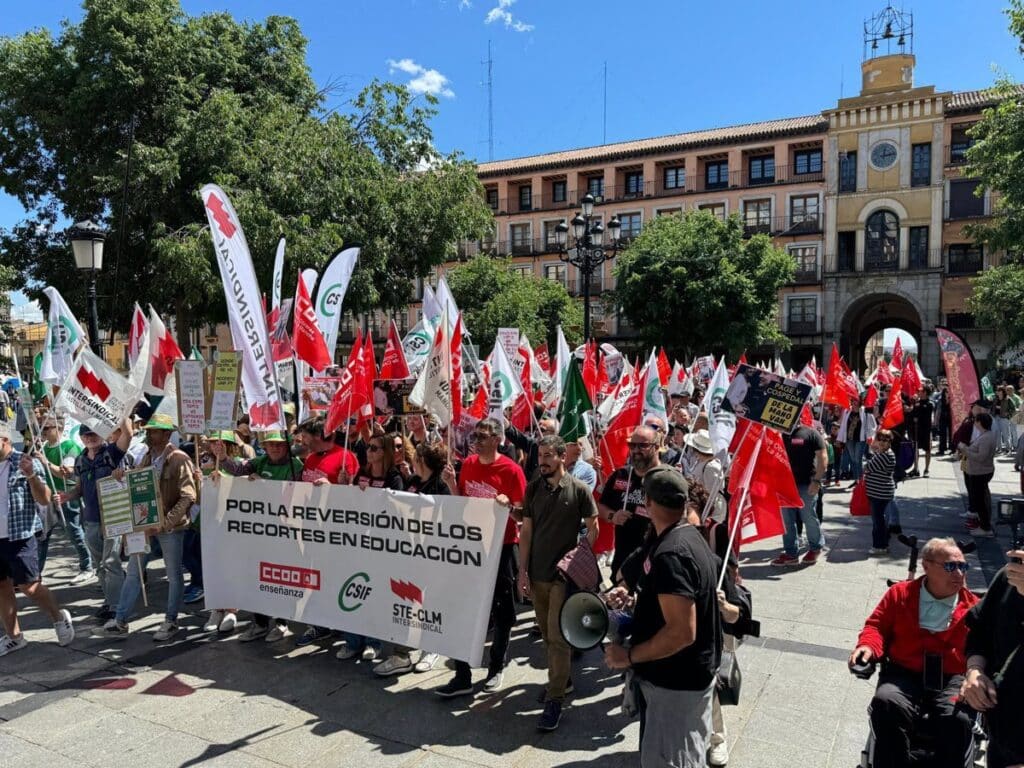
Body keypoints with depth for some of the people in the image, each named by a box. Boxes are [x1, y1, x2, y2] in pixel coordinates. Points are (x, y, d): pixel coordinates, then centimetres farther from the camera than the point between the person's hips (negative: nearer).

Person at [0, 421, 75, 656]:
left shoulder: (25, 462, -7)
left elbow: (44, 499, -9)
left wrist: (31, 475, -24)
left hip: (20, 537, -5)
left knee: (28, 586, -2)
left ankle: (59, 617, 20)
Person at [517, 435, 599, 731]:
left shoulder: (578, 489, -8)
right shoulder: (533, 487, 2)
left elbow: (593, 528, -1)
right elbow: (526, 531, 4)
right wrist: (523, 569, 1)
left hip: (564, 574, -4)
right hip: (537, 573, 4)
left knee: (558, 637, -4)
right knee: (547, 634, 16)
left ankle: (554, 700, 5)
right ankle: (560, 680, 35)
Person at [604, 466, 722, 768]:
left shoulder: (669, 554, -29)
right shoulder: (689, 535, 3)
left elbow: (682, 632, -32)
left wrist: (629, 656, -22)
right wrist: (634, 597, 9)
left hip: (675, 682, -10)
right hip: (691, 673, 10)